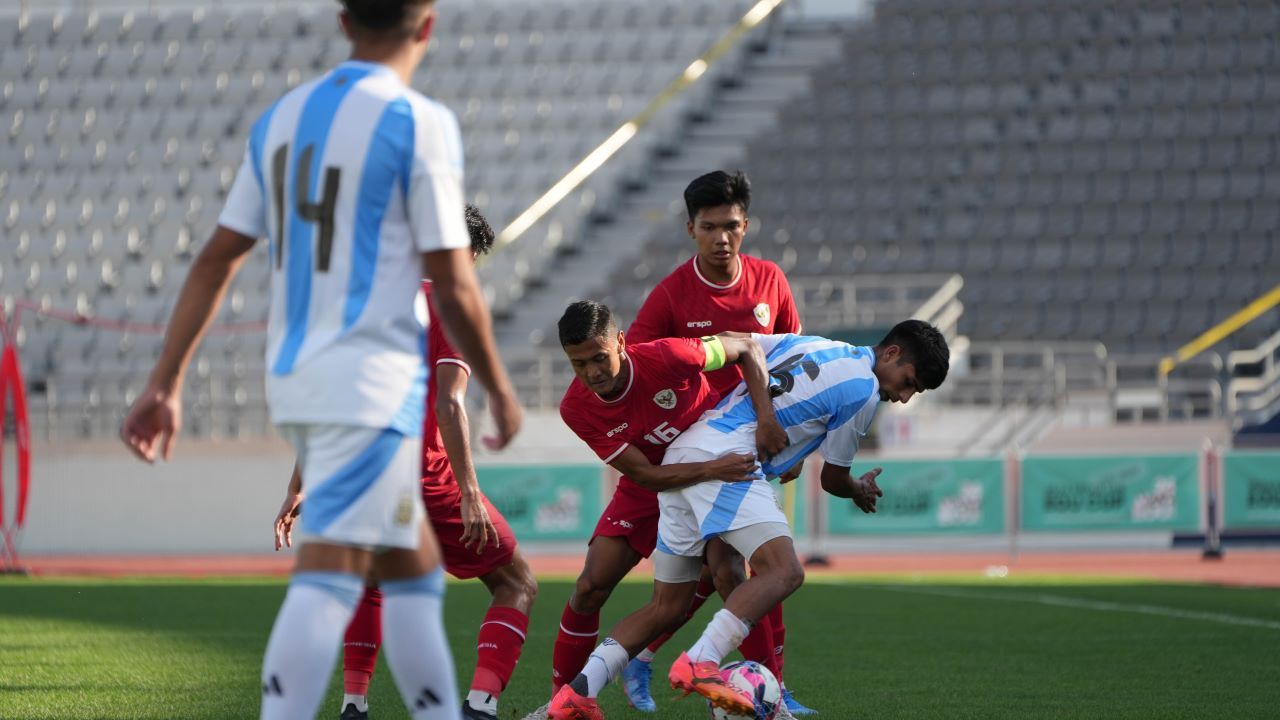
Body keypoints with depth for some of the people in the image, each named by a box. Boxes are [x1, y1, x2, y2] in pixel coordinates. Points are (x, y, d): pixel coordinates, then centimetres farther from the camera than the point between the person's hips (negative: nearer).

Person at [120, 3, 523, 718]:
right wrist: (499, 389, 4)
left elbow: (217, 261, 11)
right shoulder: (420, 124, -9)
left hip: (293, 377, 8)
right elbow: (454, 287, -9)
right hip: (373, 383, -8)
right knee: (329, 577, -13)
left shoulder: (283, 116, 11)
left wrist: (166, 383, 13)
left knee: (415, 567, 17)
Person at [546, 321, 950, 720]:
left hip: (679, 452, 9)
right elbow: (833, 480, 12)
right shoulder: (863, 391, 1)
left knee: (667, 607, 11)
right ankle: (700, 664, -39)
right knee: (784, 571, -22)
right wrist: (861, 492, 34)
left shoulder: (806, 344, 23)